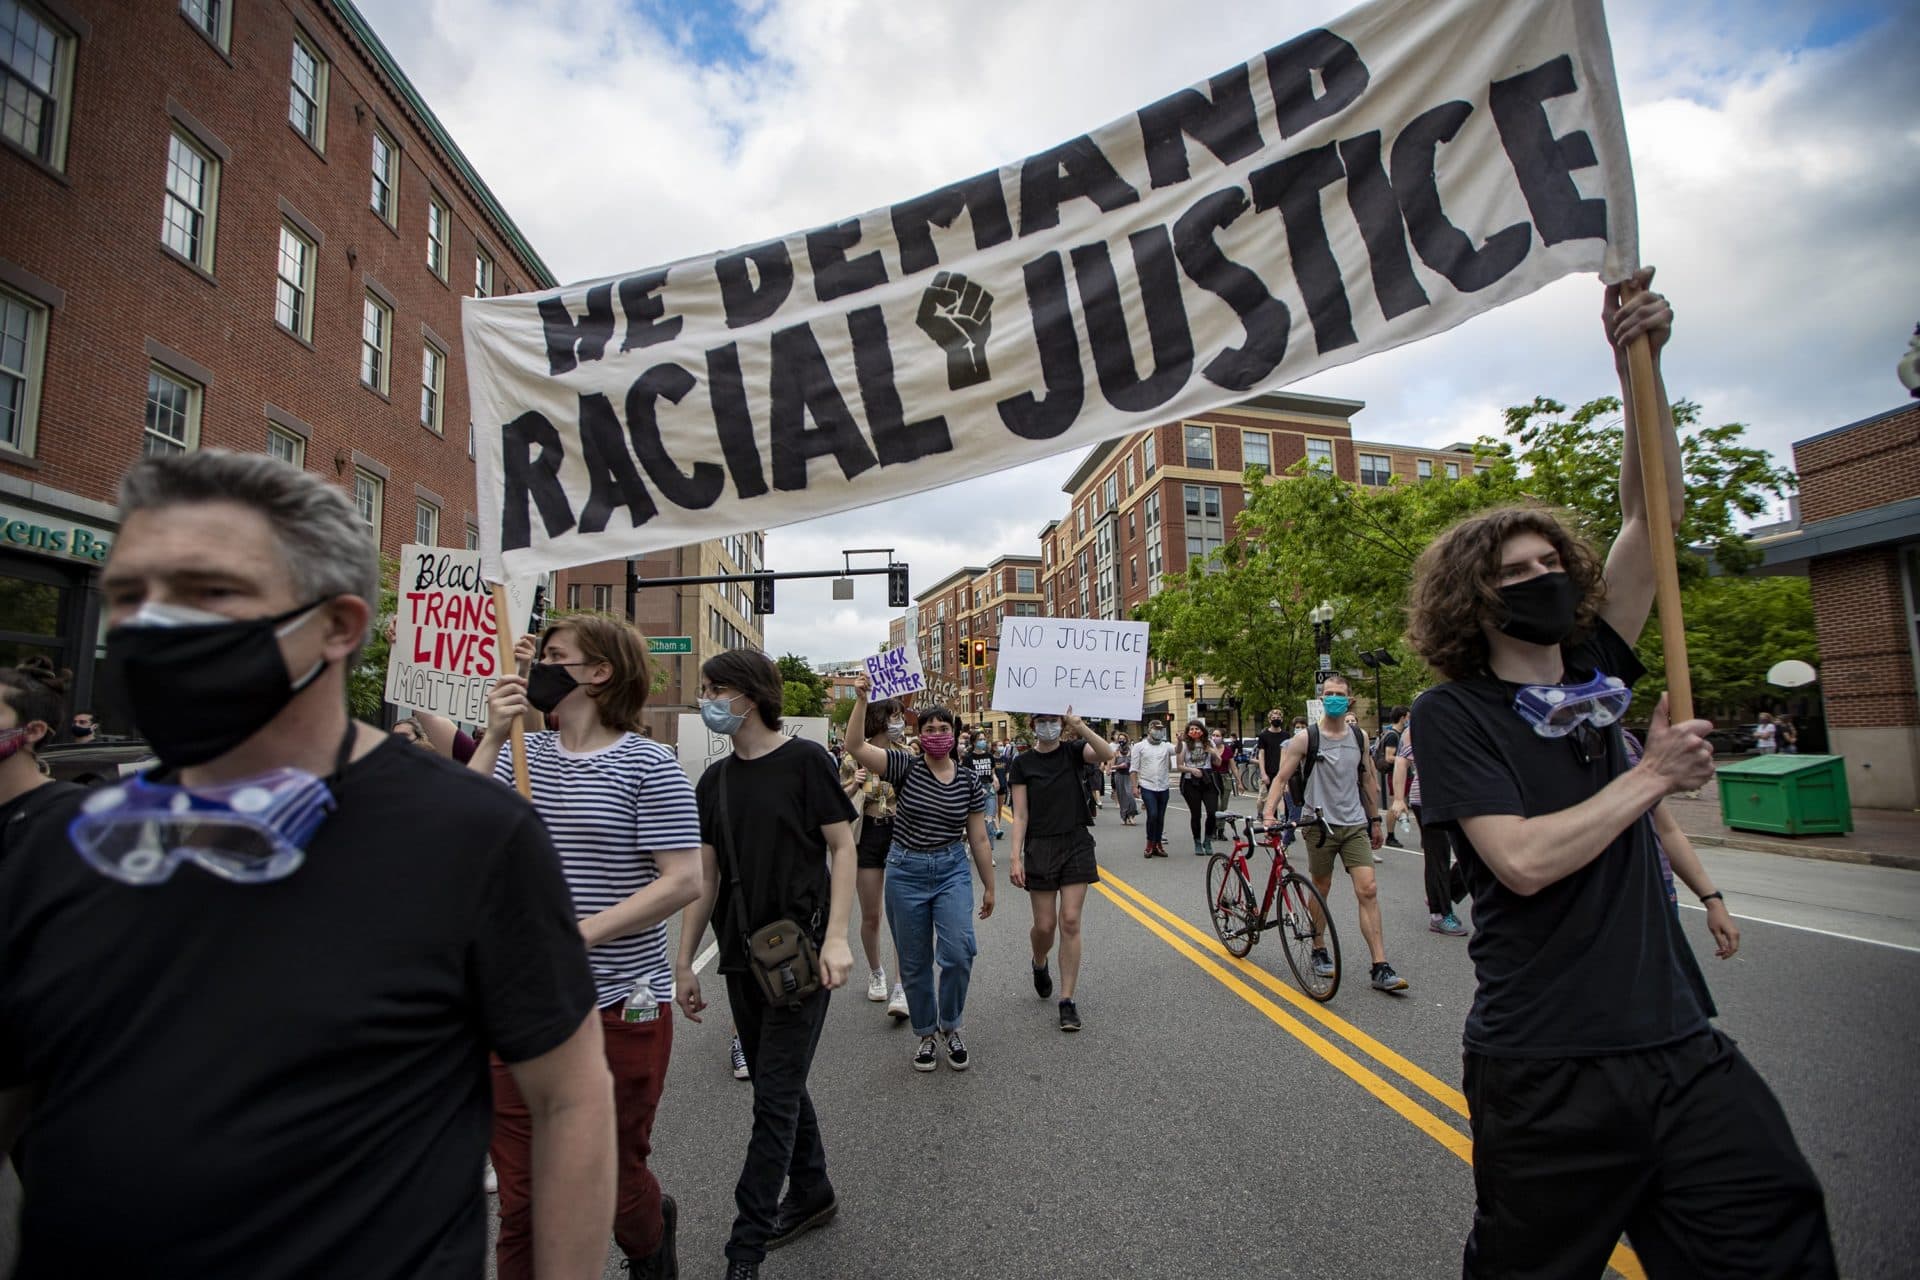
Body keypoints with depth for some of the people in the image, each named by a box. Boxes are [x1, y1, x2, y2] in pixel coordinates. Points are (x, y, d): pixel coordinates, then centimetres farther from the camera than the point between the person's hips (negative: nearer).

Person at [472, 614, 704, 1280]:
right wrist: (493, 737, -13)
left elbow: (682, 881, -15)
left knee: (616, 1175, 17)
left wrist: (579, 933, -20)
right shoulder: (521, 752, 5)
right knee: (520, 1194, 13)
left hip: (620, 1005, -3)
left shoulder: (647, 765, -11)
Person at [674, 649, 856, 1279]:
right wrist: (683, 961, 9)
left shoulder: (805, 760, -10)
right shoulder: (715, 779, 6)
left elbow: (843, 848, -9)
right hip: (743, 956, 6)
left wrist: (836, 937, -18)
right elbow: (704, 875, 10)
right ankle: (811, 1193, 38)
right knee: (780, 1086, 18)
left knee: (776, 1096, 1)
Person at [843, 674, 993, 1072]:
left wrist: (989, 887, 9)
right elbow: (855, 746, -17)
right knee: (914, 963, 9)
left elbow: (978, 839, 6)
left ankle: (951, 1027, 13)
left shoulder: (969, 781, 0)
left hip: (952, 871, 0)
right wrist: (861, 699, -25)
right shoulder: (905, 767, -4)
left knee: (958, 952, -14)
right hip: (905, 872, 0)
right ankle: (926, 1035, 31)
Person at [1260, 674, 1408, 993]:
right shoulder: (1306, 737, -6)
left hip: (1355, 825, 3)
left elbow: (1368, 780, 16)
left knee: (1368, 890, -5)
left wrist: (1375, 821, 17)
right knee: (1320, 891, 9)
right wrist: (1269, 813, -20)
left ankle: (1380, 969, -2)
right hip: (1320, 824, -3)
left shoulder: (1359, 737, 6)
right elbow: (1281, 778, -7)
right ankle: (1319, 952, 28)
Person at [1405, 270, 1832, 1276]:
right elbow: (1524, 860, -21)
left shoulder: (1593, 673, 7)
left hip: (1683, 1048, 5)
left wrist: (1641, 365, -4)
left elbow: (1649, 515, 3)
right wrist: (1653, 775, -12)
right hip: (1547, 1073, -5)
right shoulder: (1452, 712, -10)